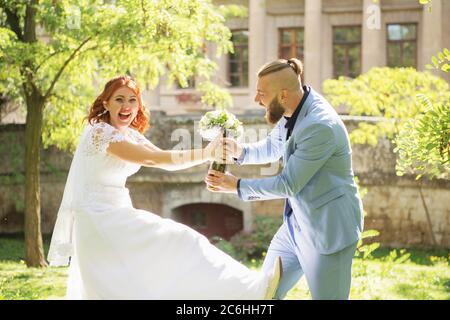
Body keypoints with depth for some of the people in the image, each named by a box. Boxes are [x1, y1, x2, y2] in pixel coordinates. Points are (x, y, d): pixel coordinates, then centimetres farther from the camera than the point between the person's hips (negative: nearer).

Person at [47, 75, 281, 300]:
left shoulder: (130, 135, 11)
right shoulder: (99, 132, -17)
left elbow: (165, 161, 1)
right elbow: (152, 159, -27)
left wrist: (211, 153, -14)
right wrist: (204, 154, -32)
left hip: (114, 219, 9)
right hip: (97, 220, -9)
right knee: (173, 244, -15)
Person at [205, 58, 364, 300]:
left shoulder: (320, 126, -28)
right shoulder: (293, 112, -1)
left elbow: (288, 184, -22)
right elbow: (272, 147, 18)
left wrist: (237, 186, -13)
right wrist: (240, 151, -3)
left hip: (328, 228, -9)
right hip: (297, 223, 9)